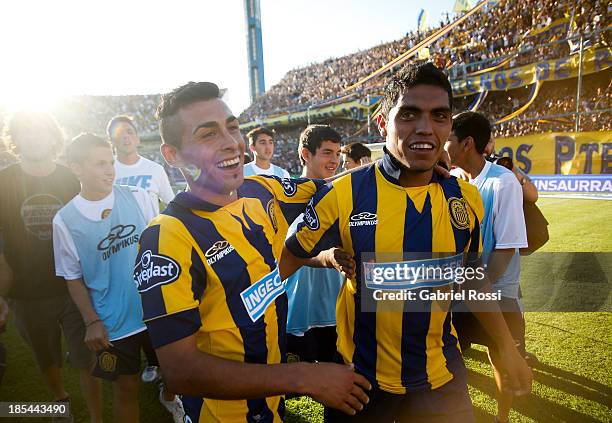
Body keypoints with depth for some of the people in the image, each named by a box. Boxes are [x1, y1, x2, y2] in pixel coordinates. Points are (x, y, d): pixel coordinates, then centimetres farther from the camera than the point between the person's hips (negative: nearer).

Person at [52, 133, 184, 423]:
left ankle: (169, 397, 52)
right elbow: (73, 277, 2)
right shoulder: (65, 220, -7)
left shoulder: (139, 198, -5)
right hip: (113, 322, -2)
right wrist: (91, 321, -5)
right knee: (126, 387, 12)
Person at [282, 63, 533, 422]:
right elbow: (286, 261, -5)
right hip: (361, 377, -2)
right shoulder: (342, 195, -17)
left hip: (442, 378, 3)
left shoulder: (466, 198, -6)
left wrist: (508, 348, 11)